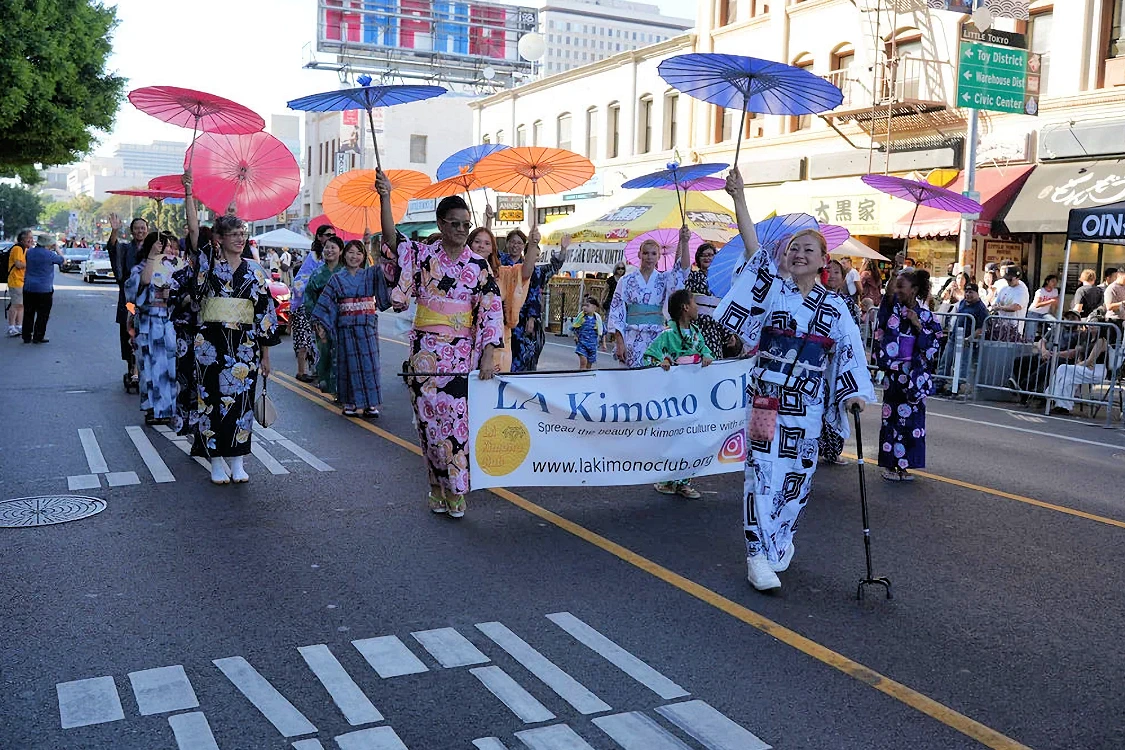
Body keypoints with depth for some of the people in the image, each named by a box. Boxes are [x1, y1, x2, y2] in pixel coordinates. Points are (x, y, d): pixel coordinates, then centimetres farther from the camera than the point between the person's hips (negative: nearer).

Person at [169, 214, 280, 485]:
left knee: (240, 400, 3)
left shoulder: (255, 271, 7)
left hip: (245, 345, 2)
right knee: (211, 397, 1)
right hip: (209, 343, -2)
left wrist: (265, 354, 6)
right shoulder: (205, 263, 2)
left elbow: (265, 313, 7)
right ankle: (216, 463, 10)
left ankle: (237, 462, 12)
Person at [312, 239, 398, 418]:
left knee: (369, 362, -2)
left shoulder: (371, 274, 7)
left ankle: (371, 403, 4)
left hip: (367, 326, 0)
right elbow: (326, 303, 6)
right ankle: (350, 403, 10)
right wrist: (321, 324, 0)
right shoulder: (337, 279, 7)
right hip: (346, 327, 0)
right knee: (349, 363, 2)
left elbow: (385, 271, -11)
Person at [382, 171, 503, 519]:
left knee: (458, 418, -3)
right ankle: (437, 486, 20)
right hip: (425, 351, 1)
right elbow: (391, 238, -13)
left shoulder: (479, 266, 2)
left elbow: (492, 311, -3)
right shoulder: (422, 254, 3)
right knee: (429, 418, 5)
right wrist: (385, 198, -26)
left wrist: (488, 356, -12)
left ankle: (455, 490, 10)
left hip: (462, 353, 0)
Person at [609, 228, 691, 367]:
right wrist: (619, 343, -5)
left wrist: (684, 242, -26)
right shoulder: (627, 281, 5)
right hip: (633, 339, -1)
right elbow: (616, 313, 4)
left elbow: (683, 268, -10)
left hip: (657, 339, 1)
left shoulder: (664, 279, 9)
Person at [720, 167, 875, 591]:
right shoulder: (774, 288, 1)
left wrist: (854, 394, -4)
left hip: (806, 403, 2)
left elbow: (849, 350, 6)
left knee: (796, 476, 10)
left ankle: (780, 539, 31)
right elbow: (753, 245, -7)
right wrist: (738, 198, -13)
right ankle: (760, 556, -2)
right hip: (766, 396, -2)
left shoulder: (833, 308, 5)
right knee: (762, 473, -6)